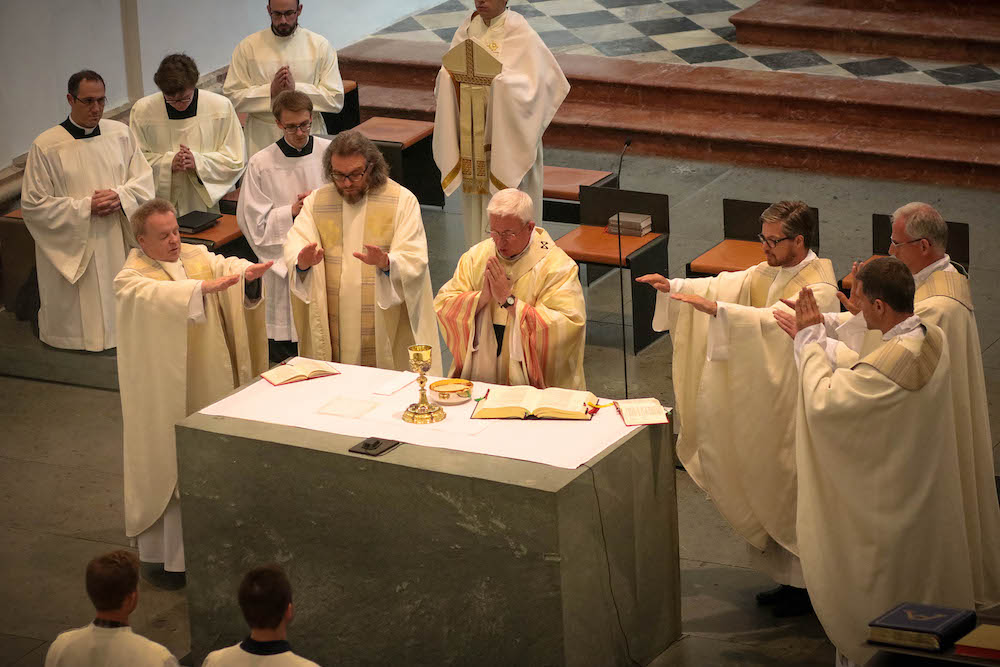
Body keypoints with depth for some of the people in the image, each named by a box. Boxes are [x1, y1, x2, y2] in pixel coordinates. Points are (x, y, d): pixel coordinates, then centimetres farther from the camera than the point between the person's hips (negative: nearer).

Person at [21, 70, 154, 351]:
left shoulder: (121, 134, 3)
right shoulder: (46, 146, -10)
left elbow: (144, 179, 8)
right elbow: (33, 205, -9)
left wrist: (120, 196, -14)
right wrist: (85, 207, -16)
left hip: (118, 244, 3)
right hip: (72, 248, -3)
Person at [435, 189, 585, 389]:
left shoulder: (557, 267, -5)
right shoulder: (477, 256, 10)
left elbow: (565, 328, -16)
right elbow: (442, 306, 5)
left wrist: (509, 300, -16)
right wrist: (482, 297, -12)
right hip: (477, 378, 4)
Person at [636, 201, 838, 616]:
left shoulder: (818, 289, -21)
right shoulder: (771, 272, 7)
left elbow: (774, 320, -35)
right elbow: (726, 286, 4)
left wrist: (715, 309, -43)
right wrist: (674, 287, -10)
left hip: (799, 408, -9)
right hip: (769, 403, 9)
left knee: (796, 495, 1)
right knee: (772, 491, 16)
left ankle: (808, 585, 14)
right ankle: (789, 577, 28)